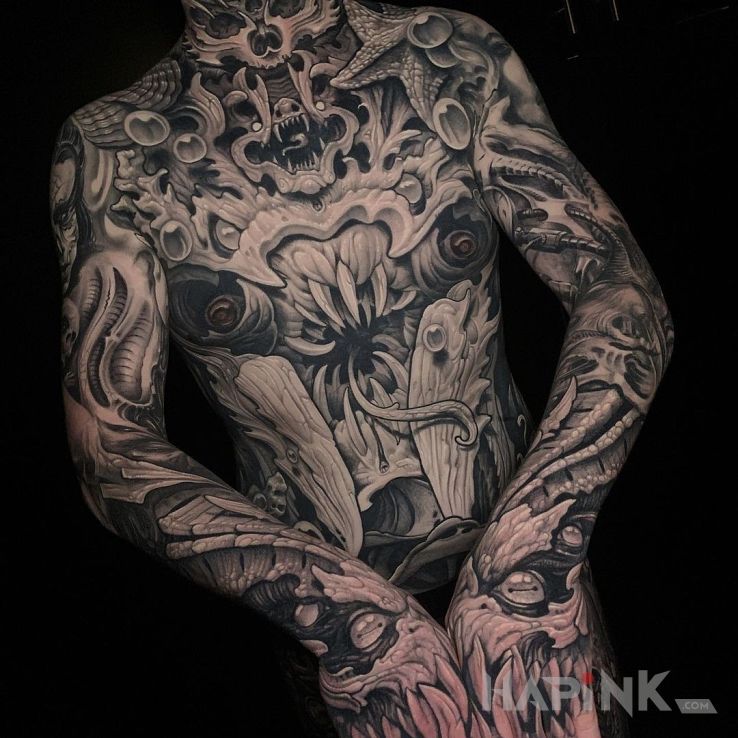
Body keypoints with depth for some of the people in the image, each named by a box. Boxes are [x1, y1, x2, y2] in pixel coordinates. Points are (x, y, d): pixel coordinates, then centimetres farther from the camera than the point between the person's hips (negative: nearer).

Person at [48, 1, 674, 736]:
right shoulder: (110, 151, -9)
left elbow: (624, 288, -11)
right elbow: (110, 446, -13)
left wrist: (534, 547, -27)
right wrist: (341, 605, -28)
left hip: (524, 553, 2)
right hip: (312, 612, -1)